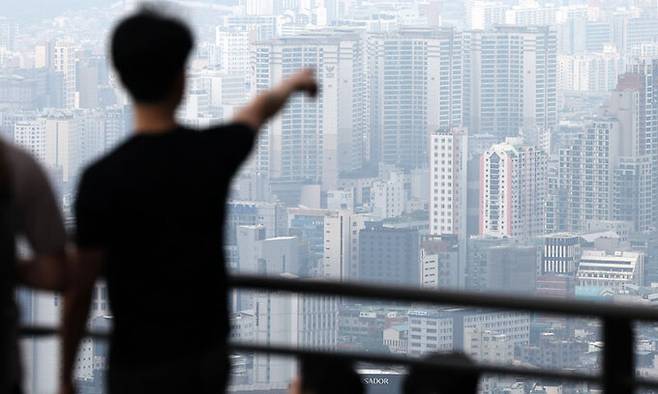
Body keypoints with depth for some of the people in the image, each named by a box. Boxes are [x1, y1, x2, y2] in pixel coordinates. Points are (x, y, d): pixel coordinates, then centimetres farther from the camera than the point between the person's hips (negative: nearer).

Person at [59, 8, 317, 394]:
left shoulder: (103, 179, -18)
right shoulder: (214, 152, -5)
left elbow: (80, 290, -11)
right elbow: (260, 109, 21)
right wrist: (294, 83, 43)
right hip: (208, 356, 5)